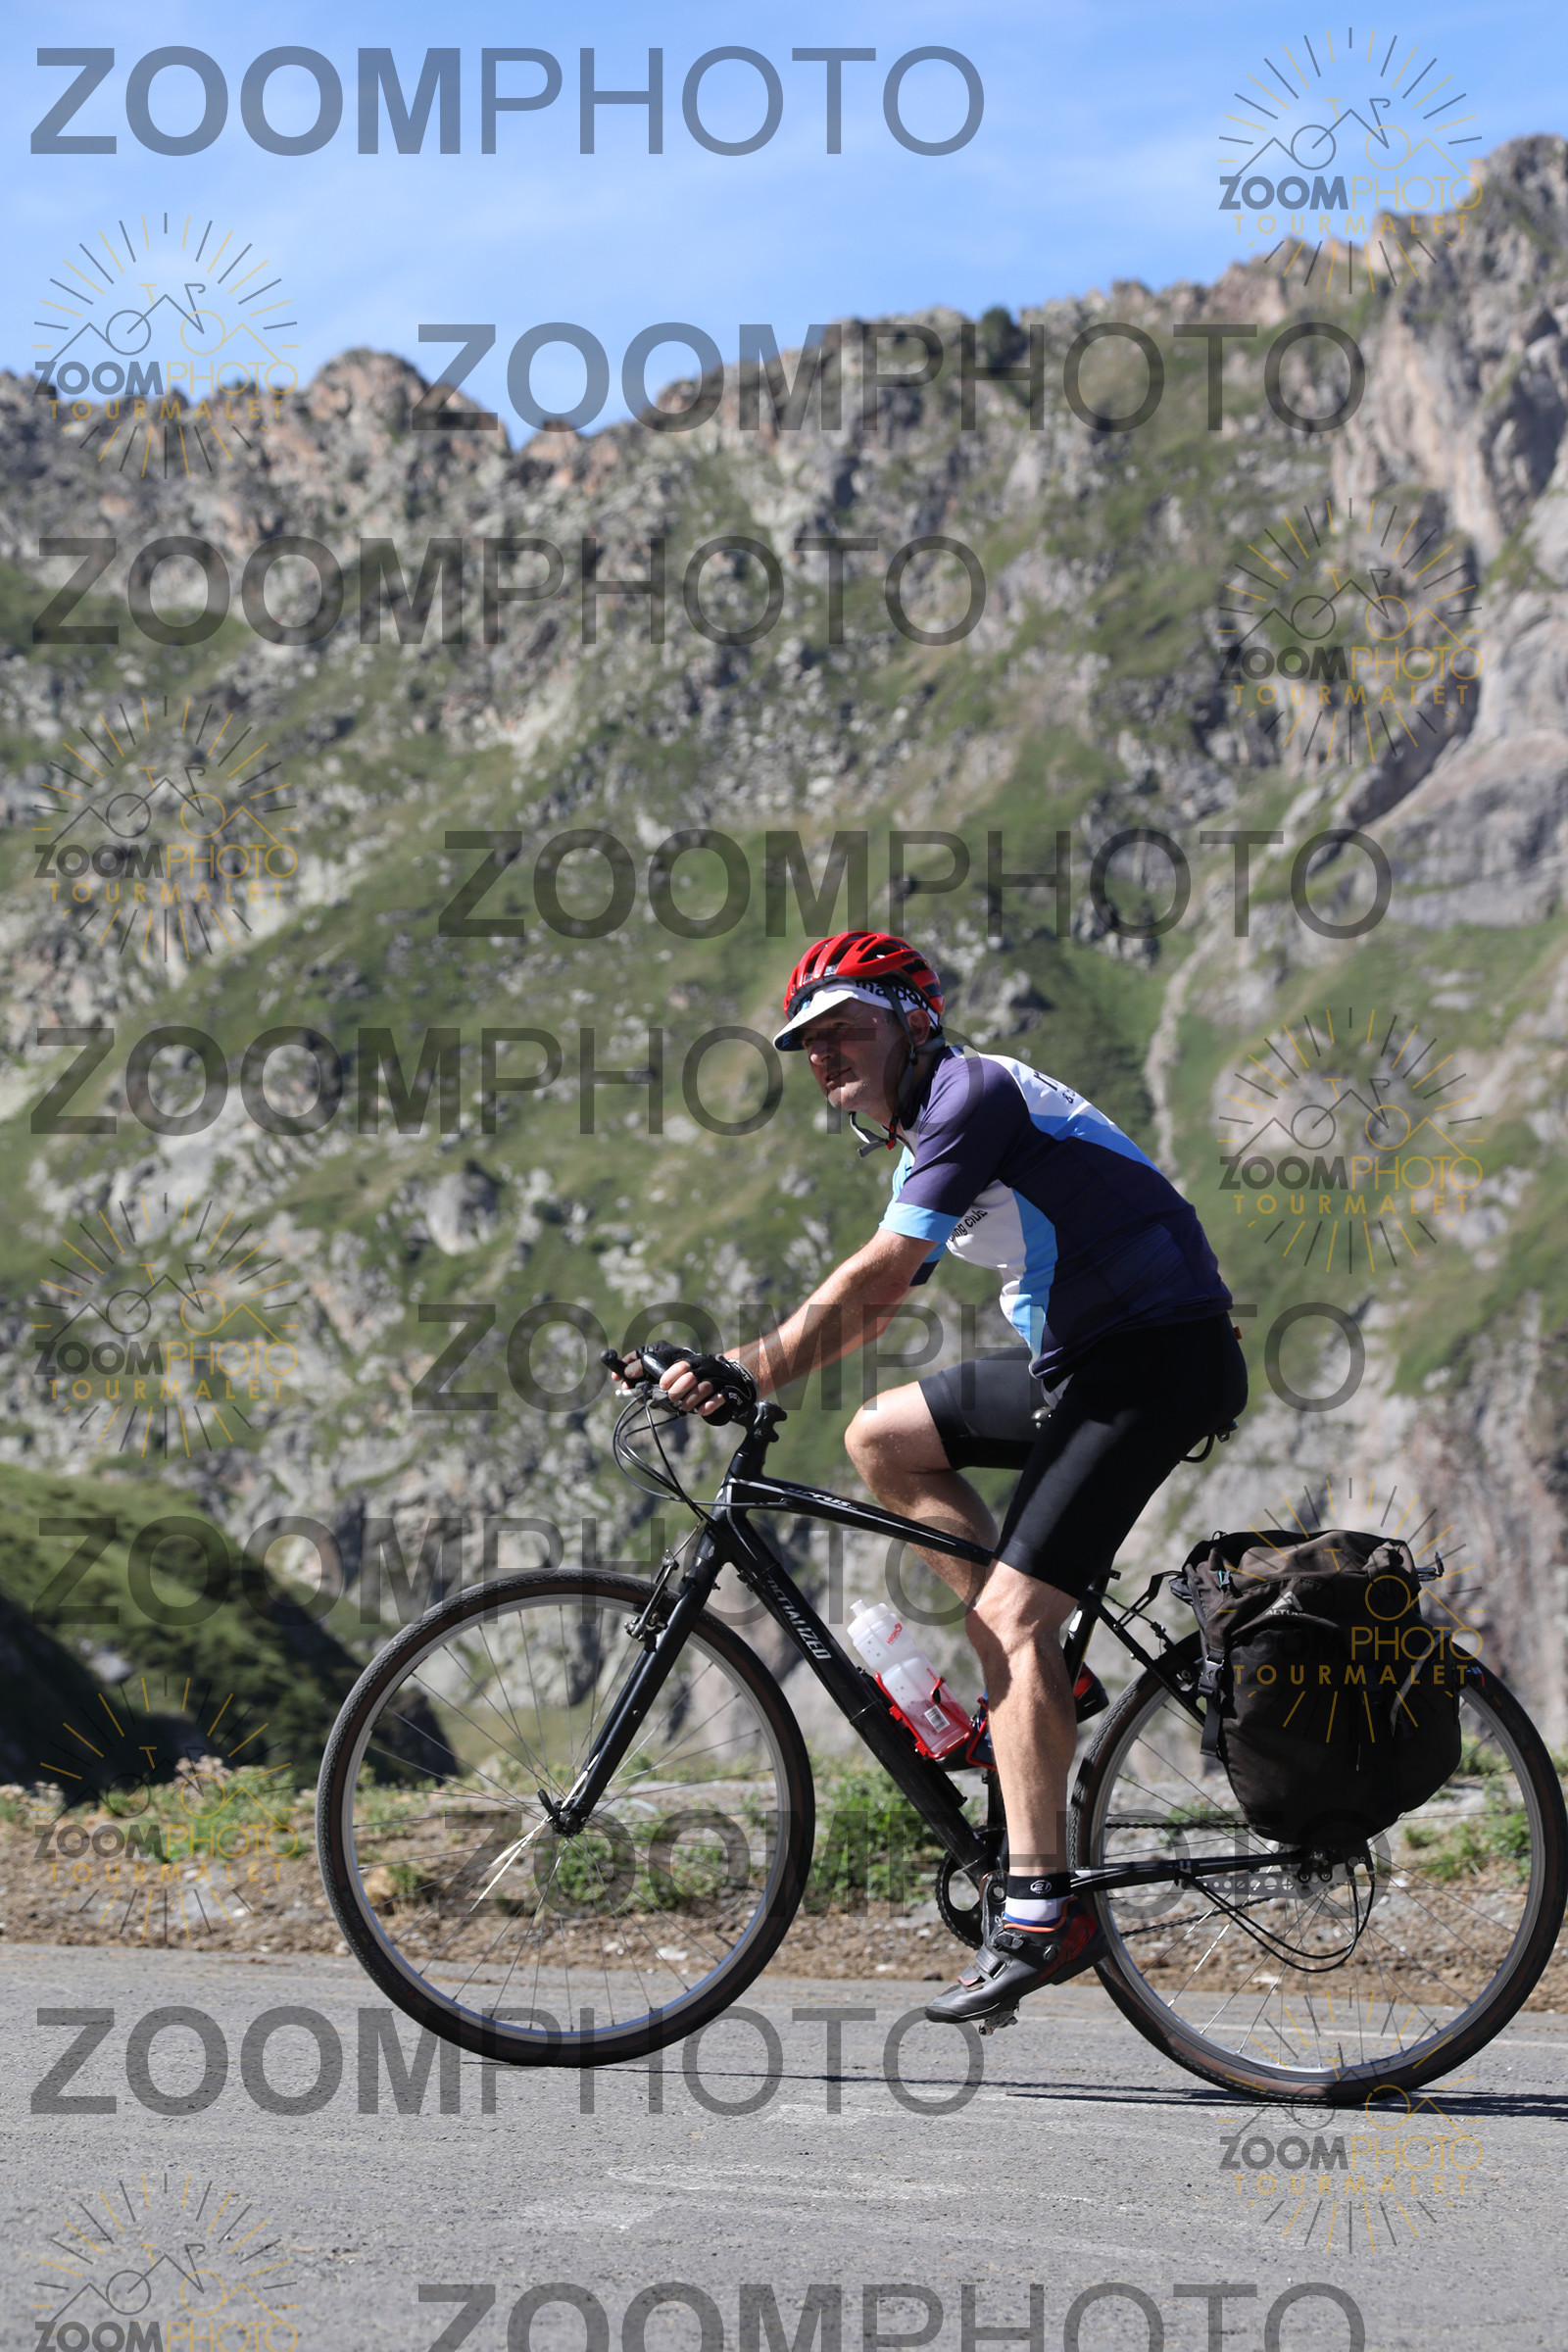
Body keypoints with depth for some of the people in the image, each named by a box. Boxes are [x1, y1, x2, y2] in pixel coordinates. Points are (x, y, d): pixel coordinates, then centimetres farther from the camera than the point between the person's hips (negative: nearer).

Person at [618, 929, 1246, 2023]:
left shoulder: (971, 1093, -13)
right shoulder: (924, 1136, 18)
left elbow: (872, 1277, -19)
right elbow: (873, 1304, 20)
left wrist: (748, 1374, -16)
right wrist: (735, 1366, 8)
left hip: (1160, 1361, -10)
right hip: (1078, 1358, 10)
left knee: (1011, 1614, -17)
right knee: (881, 1438, 12)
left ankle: (1044, 1911, -20)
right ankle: (1040, 1670, 10)